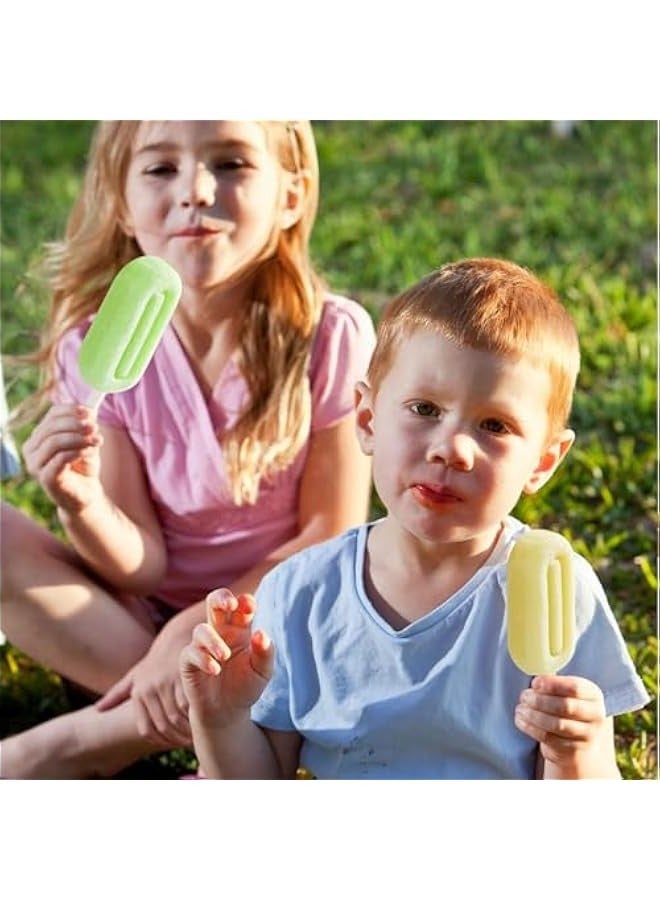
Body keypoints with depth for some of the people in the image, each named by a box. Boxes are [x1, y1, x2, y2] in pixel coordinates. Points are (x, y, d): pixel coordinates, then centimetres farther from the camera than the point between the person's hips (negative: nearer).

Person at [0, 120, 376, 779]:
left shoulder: (332, 336, -15)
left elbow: (331, 537, -9)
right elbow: (140, 566, -10)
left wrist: (195, 630, -20)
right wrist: (83, 505, -32)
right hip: (139, 619, 1)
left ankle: (63, 747, -20)